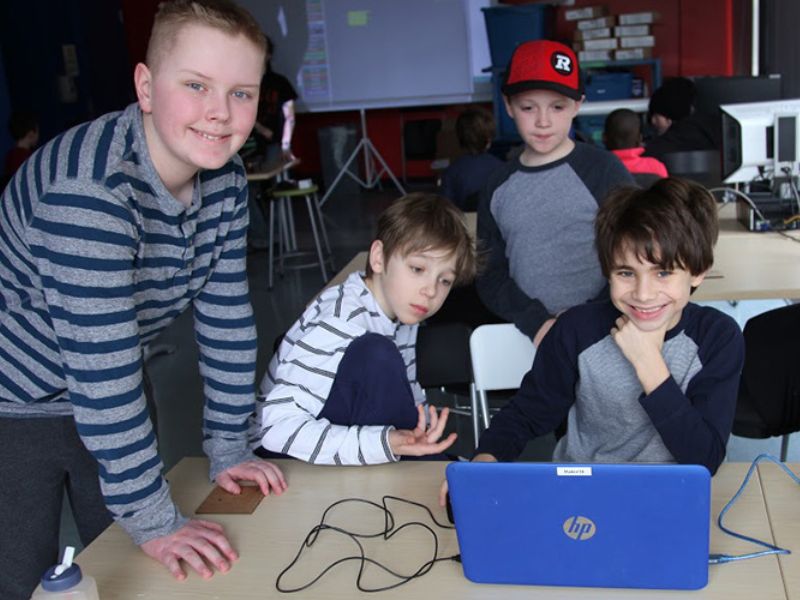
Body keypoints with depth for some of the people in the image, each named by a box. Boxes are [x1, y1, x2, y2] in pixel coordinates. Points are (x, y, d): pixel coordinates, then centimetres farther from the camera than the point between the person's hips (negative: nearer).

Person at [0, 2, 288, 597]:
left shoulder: (225, 178, -11)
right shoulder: (90, 189, -35)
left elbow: (226, 317, -4)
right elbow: (102, 372, -34)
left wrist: (228, 448, -2)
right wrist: (155, 520, -27)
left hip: (110, 400, 7)